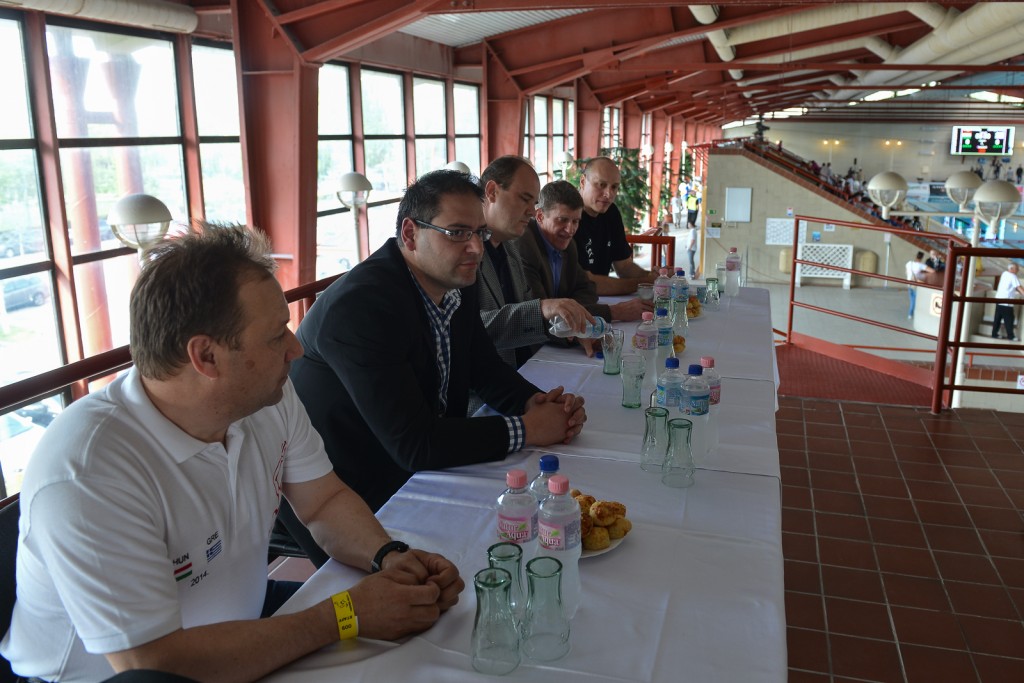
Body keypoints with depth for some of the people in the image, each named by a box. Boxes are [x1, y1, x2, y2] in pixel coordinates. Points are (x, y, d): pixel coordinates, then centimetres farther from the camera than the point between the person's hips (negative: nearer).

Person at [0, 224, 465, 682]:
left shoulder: (268, 397, -10)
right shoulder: (86, 474, -30)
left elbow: (324, 501, 2)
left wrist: (389, 556, -18)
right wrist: (346, 616, -26)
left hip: (240, 625, 6)